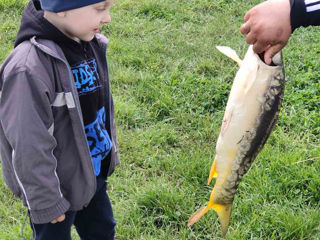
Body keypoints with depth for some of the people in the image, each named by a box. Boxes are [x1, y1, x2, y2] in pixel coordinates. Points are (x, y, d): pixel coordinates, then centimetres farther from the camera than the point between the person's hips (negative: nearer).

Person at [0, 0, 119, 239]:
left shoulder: (91, 44, -5)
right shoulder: (29, 68, -32)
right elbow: (29, 147, -26)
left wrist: (110, 154, 18)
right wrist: (47, 202, -18)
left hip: (94, 174, 7)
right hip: (60, 186, -7)